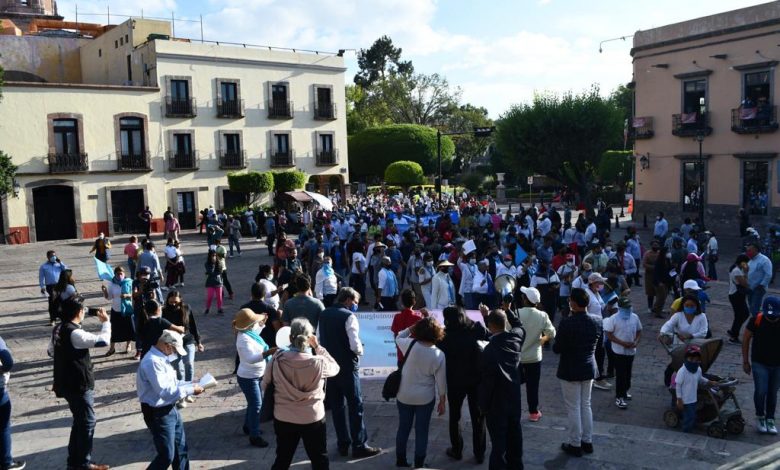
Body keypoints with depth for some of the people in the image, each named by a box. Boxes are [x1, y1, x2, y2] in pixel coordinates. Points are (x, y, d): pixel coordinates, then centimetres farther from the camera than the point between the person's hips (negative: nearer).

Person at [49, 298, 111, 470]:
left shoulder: (58, 329, 5)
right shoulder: (75, 333, -25)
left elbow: (51, 351, 19)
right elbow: (103, 341, -29)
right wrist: (106, 322, -15)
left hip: (67, 383, 9)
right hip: (79, 385, -9)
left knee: (80, 421, 20)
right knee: (87, 422, 3)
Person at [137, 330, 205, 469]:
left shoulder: (162, 357, 7)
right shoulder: (152, 361, -25)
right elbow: (165, 391, -29)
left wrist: (191, 385, 3)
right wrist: (190, 390, -20)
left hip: (170, 409, 10)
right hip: (158, 414, -10)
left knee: (181, 449, 17)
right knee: (166, 456, -2)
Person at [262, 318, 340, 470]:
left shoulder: (277, 359, -14)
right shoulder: (318, 362, -20)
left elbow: (265, 385, 0)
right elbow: (335, 368, 2)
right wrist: (317, 347, -1)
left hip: (283, 419, 3)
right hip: (312, 419, -2)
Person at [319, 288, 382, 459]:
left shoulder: (323, 314, 7)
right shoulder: (349, 316, -16)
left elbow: (320, 339, 16)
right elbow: (355, 346, -22)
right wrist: (360, 351, -2)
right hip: (347, 367, -7)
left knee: (336, 405, 13)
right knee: (355, 405, 2)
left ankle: (343, 444, 21)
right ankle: (359, 446, 6)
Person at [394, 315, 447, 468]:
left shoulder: (410, 344, -15)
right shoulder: (439, 355, -14)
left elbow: (398, 338, 10)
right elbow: (441, 381, -8)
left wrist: (411, 328, 10)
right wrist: (442, 401, 3)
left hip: (404, 395, 2)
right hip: (425, 398, -1)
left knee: (403, 427, 17)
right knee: (422, 431, 12)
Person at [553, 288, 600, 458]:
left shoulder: (566, 323, -23)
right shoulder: (595, 323, -4)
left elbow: (557, 348, -17)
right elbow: (596, 345, 9)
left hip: (570, 370, -6)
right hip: (589, 369, 6)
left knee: (573, 408, 5)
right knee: (585, 405, 18)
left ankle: (575, 445, 15)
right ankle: (587, 442, 27)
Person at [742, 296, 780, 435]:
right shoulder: (757, 320, -16)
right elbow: (746, 339, -3)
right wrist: (745, 361, 0)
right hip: (759, 363, -1)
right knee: (761, 391, -9)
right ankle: (760, 417, 14)